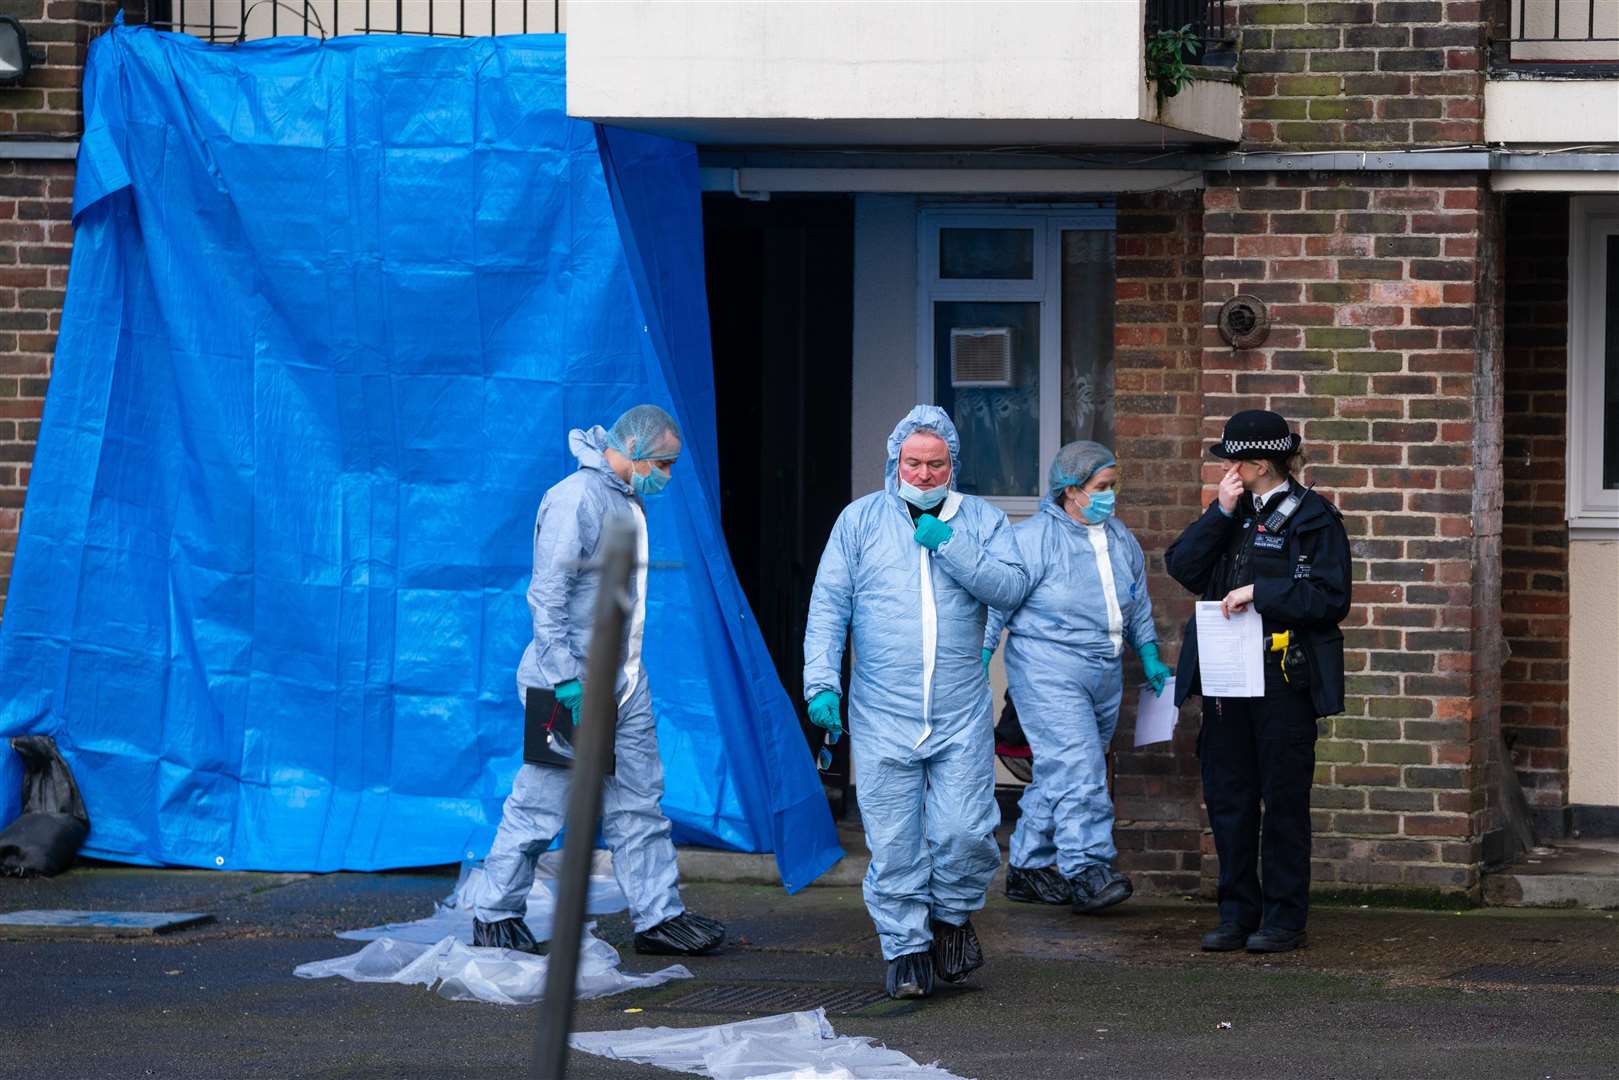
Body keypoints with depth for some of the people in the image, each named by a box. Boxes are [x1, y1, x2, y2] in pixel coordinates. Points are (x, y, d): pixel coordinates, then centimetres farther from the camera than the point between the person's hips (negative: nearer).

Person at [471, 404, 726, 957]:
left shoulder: (629, 501, 14)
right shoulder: (576, 499, -16)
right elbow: (548, 595, -20)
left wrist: (627, 670, 20)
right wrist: (567, 679, -23)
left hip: (625, 683, 9)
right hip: (573, 682, -9)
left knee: (639, 802, 8)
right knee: (539, 805, -2)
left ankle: (659, 916, 12)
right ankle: (495, 916, 7)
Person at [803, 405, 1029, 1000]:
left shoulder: (981, 520, 9)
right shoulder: (860, 520, 8)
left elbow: (1011, 588, -4)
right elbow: (828, 605, 5)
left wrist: (949, 545, -13)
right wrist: (822, 682, -6)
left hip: (962, 717, 0)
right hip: (882, 717, 0)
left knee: (965, 832, -6)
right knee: (893, 844, -1)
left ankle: (953, 915, 21)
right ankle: (907, 948, 11)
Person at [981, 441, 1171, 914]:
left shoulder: (1120, 539, 14)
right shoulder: (1034, 538, -9)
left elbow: (1139, 604, 26)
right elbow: (997, 602, -9)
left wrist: (1149, 655, 21)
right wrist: (979, 662, -13)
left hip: (1104, 677, 7)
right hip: (1048, 674, -7)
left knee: (1058, 775, 10)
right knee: (1077, 768, -18)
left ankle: (1027, 866, 18)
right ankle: (1087, 872, -22)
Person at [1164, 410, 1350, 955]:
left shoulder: (1312, 517, -4)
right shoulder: (1232, 514, 15)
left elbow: (1330, 598, -12)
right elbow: (1182, 567, 4)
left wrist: (1259, 593, -17)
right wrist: (1220, 512, -4)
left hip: (1285, 679, -6)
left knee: (1284, 798, 0)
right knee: (1228, 797, 8)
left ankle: (1283, 918, 6)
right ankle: (1236, 914, 16)